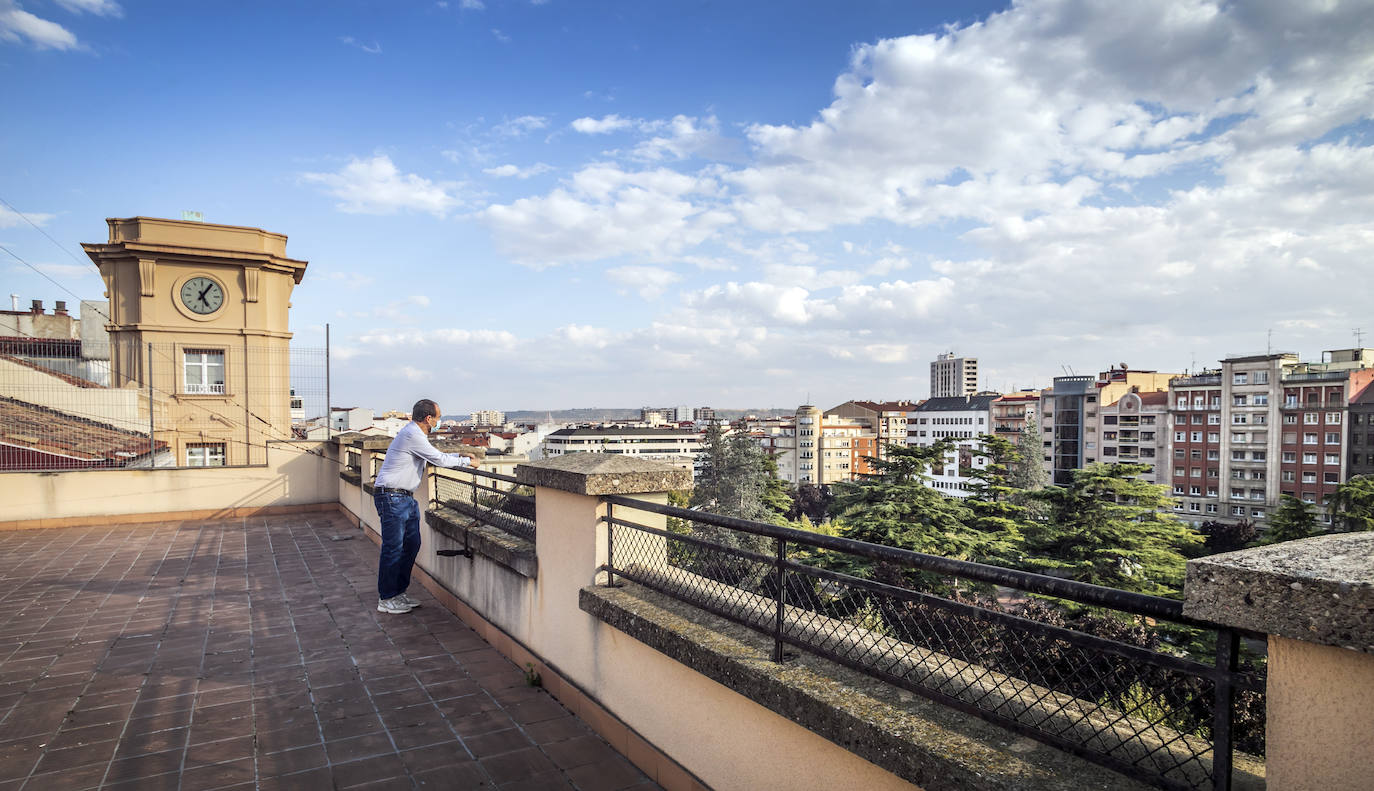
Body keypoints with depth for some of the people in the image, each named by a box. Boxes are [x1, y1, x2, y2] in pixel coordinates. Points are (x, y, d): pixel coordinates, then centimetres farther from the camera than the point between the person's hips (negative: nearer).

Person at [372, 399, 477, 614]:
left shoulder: (415, 433, 14)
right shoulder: (412, 435, -19)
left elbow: (435, 457, 27)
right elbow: (439, 460, -16)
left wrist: (459, 455, 20)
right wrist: (466, 462, -3)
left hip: (407, 498, 11)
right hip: (392, 497, -11)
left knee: (411, 544, 12)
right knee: (393, 548, -4)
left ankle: (399, 592, 22)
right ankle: (386, 599, 5)